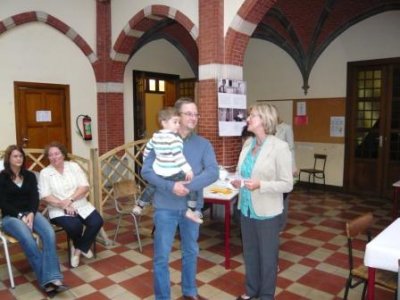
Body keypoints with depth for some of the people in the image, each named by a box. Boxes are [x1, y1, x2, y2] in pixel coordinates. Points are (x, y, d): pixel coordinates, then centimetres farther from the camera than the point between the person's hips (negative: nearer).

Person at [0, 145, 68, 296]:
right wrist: (21, 216, -15)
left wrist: (31, 214, -15)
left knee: (49, 233, -29)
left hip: (30, 213, 3)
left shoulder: (30, 176, 14)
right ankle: (48, 278, -30)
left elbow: (35, 197, 5)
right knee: (28, 239, -35)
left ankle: (52, 279, -36)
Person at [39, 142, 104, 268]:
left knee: (97, 222, -20)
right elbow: (45, 196, -8)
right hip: (59, 210, -3)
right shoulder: (45, 173, 1)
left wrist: (70, 200, -17)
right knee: (74, 226, -30)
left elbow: (85, 187, -3)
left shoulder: (74, 166, 5)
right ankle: (82, 247, 5)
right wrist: (63, 205, -21)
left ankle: (78, 249, 3)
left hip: (81, 205, 3)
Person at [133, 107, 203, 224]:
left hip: (158, 172, 8)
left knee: (150, 187, 30)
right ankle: (191, 211, -5)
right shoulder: (173, 138, -19)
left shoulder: (156, 136, 6)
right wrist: (187, 169, -27)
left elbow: (147, 148, 19)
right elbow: (178, 155, -27)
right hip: (173, 174, -8)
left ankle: (138, 206, 45)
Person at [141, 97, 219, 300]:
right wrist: (171, 186, -25)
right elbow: (146, 171, -12)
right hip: (166, 208, -2)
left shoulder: (203, 144, -1)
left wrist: (188, 185, -25)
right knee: (162, 257, 7)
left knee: (191, 252, 19)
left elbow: (213, 172, -13)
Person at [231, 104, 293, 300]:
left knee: (267, 255, 13)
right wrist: (237, 181, -7)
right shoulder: (248, 143, 4)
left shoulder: (279, 147, -15)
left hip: (267, 212, -6)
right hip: (246, 208, 6)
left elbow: (287, 184, -16)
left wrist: (260, 185, -27)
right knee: (249, 252, 20)